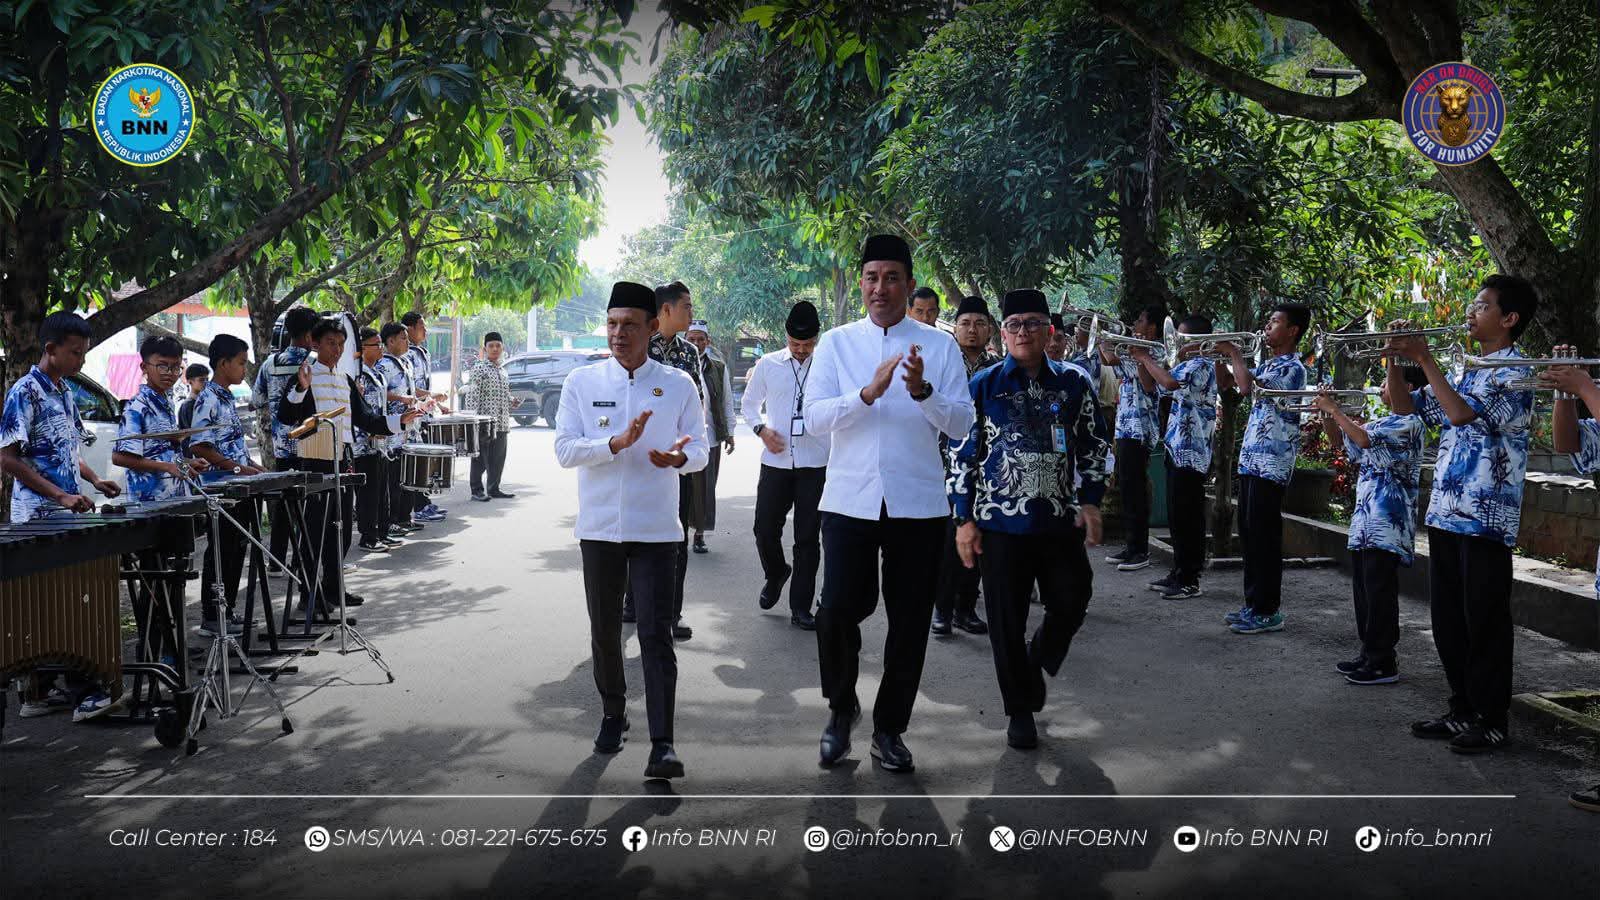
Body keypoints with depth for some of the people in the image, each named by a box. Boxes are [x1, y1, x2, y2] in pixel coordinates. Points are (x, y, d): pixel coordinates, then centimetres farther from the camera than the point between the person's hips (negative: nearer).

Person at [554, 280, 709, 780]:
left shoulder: (678, 385, 1)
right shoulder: (581, 383, 1)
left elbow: (700, 449, 3)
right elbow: (564, 450, -5)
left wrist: (678, 457, -20)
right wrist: (617, 443, -21)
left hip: (656, 529, -2)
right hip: (599, 527, 2)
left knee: (655, 635, -7)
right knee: (604, 631, 14)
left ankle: (662, 744, -9)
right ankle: (612, 715, 34)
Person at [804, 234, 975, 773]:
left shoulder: (940, 346, 3)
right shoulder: (836, 344, 4)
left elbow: (962, 424, -3)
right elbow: (813, 415, -7)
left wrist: (923, 391, -21)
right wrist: (868, 393, -22)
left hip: (917, 502, 1)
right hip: (850, 500, 0)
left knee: (910, 621, 7)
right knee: (838, 610, -6)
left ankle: (889, 728, 24)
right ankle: (841, 708, 21)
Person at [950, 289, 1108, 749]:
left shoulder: (1074, 383, 5)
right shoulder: (983, 385, -1)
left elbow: (1093, 445, 11)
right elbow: (962, 454, 0)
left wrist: (1091, 501, 0)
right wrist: (965, 520, -4)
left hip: (1061, 520, 2)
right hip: (1000, 521, -2)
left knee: (1070, 605, 6)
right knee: (1008, 621, 4)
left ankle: (1036, 660, 38)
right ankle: (1020, 712, 19)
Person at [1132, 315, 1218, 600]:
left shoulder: (1201, 366, -14)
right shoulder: (1186, 365, 17)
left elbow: (1169, 383, -31)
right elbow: (1161, 387, 23)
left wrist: (1144, 357, -17)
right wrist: (1147, 361, 8)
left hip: (1191, 453, -10)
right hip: (1177, 450, 10)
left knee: (1187, 517, -5)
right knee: (1177, 516, 14)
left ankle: (1190, 581, -1)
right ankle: (1178, 573, 22)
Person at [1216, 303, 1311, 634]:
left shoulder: (1292, 368, -13)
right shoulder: (1267, 365, 16)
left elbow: (1247, 387, -27)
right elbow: (1227, 382, 25)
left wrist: (1235, 353, -13)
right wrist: (1219, 354, 9)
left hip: (1271, 465, -9)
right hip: (1251, 460, 9)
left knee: (1264, 538, -5)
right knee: (1249, 535, 12)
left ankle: (1268, 612, 0)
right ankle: (1254, 604, 20)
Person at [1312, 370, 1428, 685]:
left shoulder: (1409, 422, -12)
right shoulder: (1382, 422, 17)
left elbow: (1365, 439, -24)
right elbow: (1339, 441, 26)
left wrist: (1335, 410, -14)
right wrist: (1326, 413, 10)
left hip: (1387, 525, -9)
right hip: (1365, 522, 10)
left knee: (1380, 593, -6)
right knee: (1364, 591, 14)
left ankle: (1384, 663, -1)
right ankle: (1369, 654, 22)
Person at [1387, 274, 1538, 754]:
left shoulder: (1516, 372, -9)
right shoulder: (1466, 372, 17)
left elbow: (1461, 413, -23)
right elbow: (1406, 406, 18)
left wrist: (1424, 358, -17)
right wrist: (1394, 357, 3)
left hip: (1486, 516, -8)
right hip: (1445, 512, 8)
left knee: (1484, 622, -1)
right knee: (1448, 620, 13)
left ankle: (1492, 720, 8)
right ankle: (1463, 710, 23)